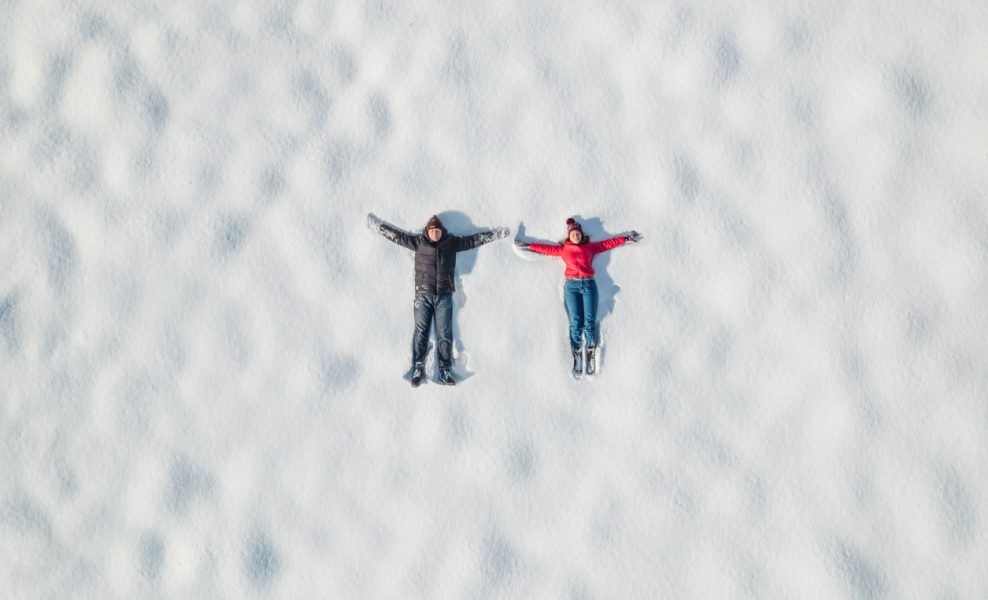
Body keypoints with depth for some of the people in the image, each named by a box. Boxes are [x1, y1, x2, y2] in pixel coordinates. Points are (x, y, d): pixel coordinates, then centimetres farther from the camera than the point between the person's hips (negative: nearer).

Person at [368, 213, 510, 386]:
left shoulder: (452, 243, 4)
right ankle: (418, 369, 7)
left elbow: (475, 239, 8)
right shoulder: (418, 242, 3)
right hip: (423, 295, -1)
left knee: (445, 334, 3)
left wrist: (497, 233, 9)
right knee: (420, 332, 1)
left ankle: (445, 370, 9)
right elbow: (396, 235, 5)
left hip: (444, 295, 1)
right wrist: (376, 225, 4)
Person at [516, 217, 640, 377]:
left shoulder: (590, 247, 17)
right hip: (572, 286, 0)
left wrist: (627, 238, 19)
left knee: (589, 322, -11)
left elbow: (609, 243, 19)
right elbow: (546, 248, 19)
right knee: (575, 323, -11)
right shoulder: (563, 249, 16)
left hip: (589, 284, 0)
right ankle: (577, 357, -6)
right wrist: (528, 246, 16)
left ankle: (591, 354, -1)